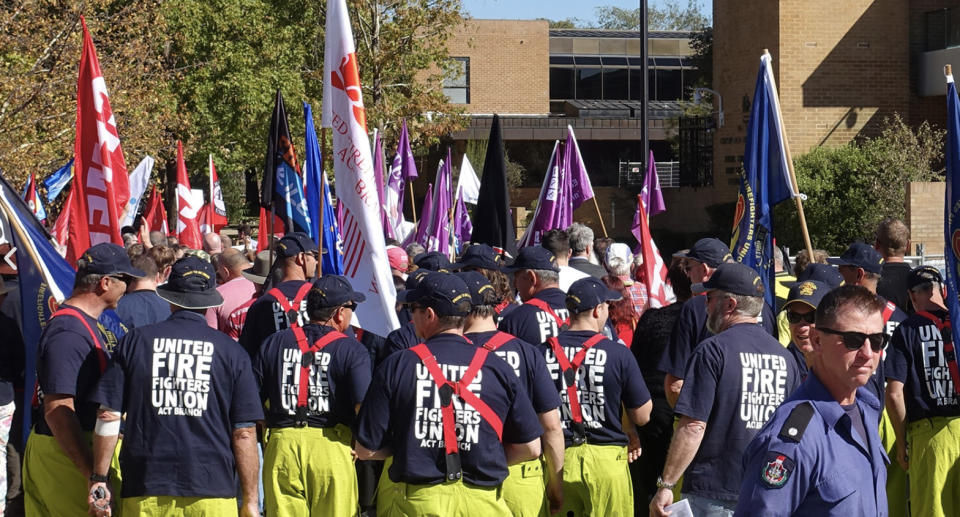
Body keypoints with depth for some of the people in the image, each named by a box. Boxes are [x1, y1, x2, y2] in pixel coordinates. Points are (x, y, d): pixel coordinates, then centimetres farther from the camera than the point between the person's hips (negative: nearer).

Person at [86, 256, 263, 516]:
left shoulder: (135, 341, 7)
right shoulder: (231, 352, 4)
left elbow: (108, 416, 4)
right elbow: (245, 432, 2)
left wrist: (99, 479, 10)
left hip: (144, 495, 1)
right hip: (212, 494, -1)